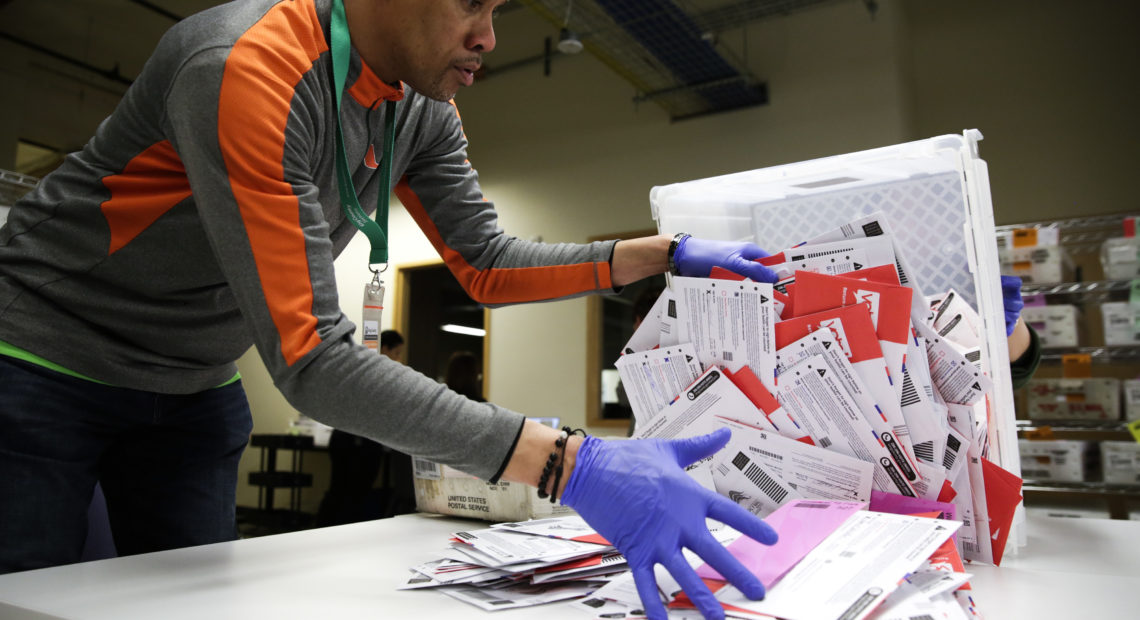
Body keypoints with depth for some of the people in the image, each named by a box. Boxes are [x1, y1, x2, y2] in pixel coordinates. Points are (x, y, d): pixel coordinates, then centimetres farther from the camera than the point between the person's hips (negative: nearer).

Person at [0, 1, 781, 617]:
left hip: (193, 392, 6)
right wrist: (573, 466, -46)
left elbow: (487, 264, -3)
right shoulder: (245, 70, -34)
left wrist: (665, 252, -13)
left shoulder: (424, 108, -9)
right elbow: (311, 358, -39)